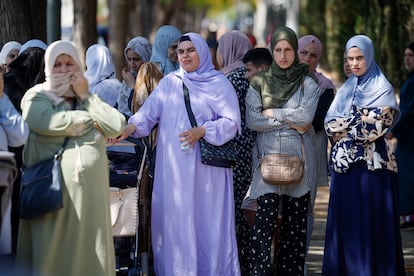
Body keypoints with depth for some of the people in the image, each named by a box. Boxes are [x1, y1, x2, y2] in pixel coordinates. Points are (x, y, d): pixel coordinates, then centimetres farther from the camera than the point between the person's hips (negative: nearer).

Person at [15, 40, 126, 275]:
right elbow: (47, 122, -16)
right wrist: (90, 120, -3)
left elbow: (117, 126, 2)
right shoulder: (37, 97, 7)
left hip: (90, 187, 4)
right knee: (54, 250, -4)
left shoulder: (90, 99, 19)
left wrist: (86, 97, 1)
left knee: (89, 253, 1)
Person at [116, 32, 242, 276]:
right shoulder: (169, 83, 12)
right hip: (174, 167, 3)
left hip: (207, 167, -3)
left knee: (209, 221, -4)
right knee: (175, 220, 1)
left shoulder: (219, 83, 4)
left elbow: (232, 121, -2)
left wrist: (202, 131, -14)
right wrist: (131, 127, -17)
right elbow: (149, 112, 1)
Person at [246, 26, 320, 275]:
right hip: (268, 155, 0)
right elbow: (252, 120, -3)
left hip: (298, 157, 0)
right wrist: (289, 122, -8)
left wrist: (272, 113, -6)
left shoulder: (308, 82, 4)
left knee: (296, 220, 3)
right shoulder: (260, 82, 8)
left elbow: (306, 116, -11)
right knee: (266, 217, -12)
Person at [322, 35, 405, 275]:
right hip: (345, 163, 5)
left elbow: (377, 126, -13)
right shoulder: (346, 89, 15)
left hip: (371, 163, -5)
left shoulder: (382, 88, -1)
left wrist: (344, 126, -4)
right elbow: (330, 124, 5)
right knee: (345, 220, 4)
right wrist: (358, 124, -11)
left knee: (371, 219, -5)